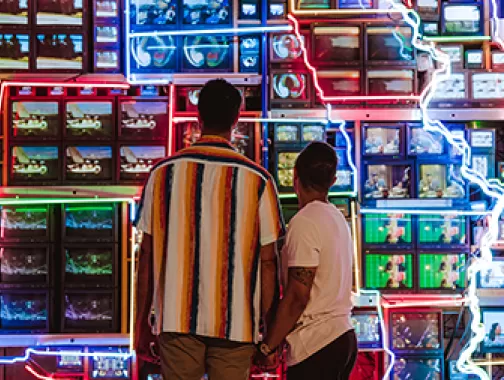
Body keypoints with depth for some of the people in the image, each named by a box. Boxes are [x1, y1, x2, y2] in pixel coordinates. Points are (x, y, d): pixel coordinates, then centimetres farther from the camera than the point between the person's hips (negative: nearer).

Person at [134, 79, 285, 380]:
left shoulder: (163, 173, 1)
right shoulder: (257, 179, -4)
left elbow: (147, 252, 5)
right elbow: (268, 260, -3)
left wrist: (142, 320, 13)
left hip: (176, 318, 1)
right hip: (235, 322, -1)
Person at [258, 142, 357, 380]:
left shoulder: (304, 222, -13)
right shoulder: (338, 218, 12)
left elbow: (297, 297, -17)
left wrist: (266, 347, -10)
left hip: (315, 345, -8)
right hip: (344, 338, 8)